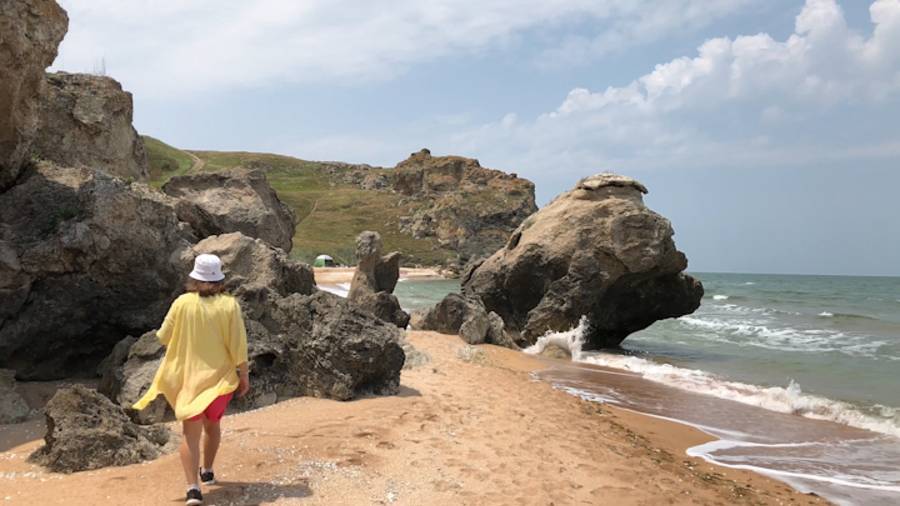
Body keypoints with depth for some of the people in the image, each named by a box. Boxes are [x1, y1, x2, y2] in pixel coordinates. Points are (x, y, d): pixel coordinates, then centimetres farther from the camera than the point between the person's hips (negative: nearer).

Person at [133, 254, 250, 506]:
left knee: (191, 433, -2)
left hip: (190, 377, -1)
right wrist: (244, 375, 0)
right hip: (220, 376, 2)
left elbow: (163, 337, 0)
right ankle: (207, 471, 40)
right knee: (212, 424, 24)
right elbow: (238, 345, -10)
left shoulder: (182, 303, -9)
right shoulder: (229, 305, -10)